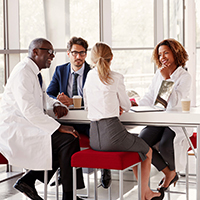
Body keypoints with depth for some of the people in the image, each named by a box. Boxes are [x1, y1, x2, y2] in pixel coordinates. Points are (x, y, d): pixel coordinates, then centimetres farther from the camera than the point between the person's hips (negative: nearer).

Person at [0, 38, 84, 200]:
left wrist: (56, 104, 8)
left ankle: (28, 180, 3)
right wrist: (59, 127, -25)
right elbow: (28, 109, -25)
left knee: (69, 137, 2)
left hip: (27, 127, 10)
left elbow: (43, 97, 33)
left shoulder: (35, 73, 16)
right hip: (15, 130, -10)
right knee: (69, 139, -20)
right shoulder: (23, 72, -15)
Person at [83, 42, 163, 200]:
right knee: (147, 152, 23)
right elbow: (126, 106, 7)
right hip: (112, 132, -6)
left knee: (136, 146, 33)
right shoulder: (116, 78, -5)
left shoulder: (90, 76, 10)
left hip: (94, 139, 6)